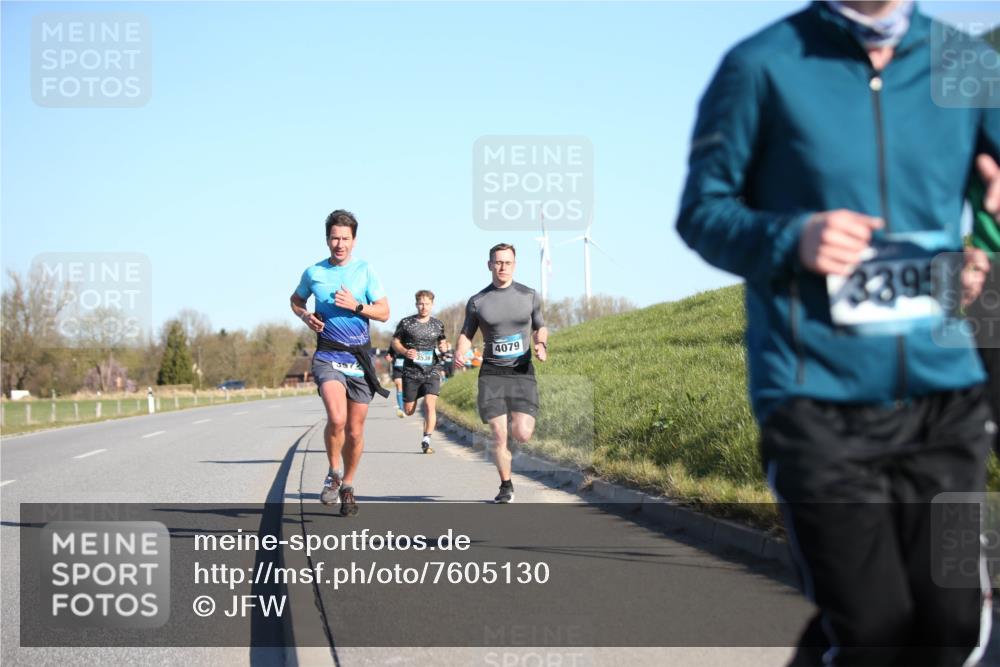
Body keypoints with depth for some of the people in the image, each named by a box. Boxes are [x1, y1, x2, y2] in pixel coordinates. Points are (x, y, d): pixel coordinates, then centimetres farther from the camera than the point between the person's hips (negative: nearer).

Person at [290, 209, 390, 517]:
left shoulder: (365, 271, 1)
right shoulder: (313, 273, 4)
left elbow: (384, 312, 2)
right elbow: (296, 299, 23)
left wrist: (356, 306, -15)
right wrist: (305, 316, 2)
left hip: (359, 358, 1)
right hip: (328, 356, -1)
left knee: (355, 431, 6)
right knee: (337, 419, -25)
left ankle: (348, 486, 28)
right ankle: (333, 473, -1)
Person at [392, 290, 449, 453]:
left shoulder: (438, 325, 7)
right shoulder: (406, 323, -1)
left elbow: (442, 342, 20)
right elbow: (395, 341, 6)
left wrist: (443, 348, -3)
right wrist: (405, 352, -13)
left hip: (431, 371, 1)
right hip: (411, 372, -1)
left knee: (430, 404, -18)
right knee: (409, 411, 6)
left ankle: (426, 440, -14)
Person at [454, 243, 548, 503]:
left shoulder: (529, 296, 6)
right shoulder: (477, 301, 3)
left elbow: (540, 328, 17)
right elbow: (466, 335, 12)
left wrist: (541, 344, -5)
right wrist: (459, 353, -10)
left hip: (522, 372, 0)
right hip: (492, 373, 0)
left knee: (522, 435, -12)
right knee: (499, 435, -6)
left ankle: (519, 421, 26)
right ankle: (506, 486, 11)